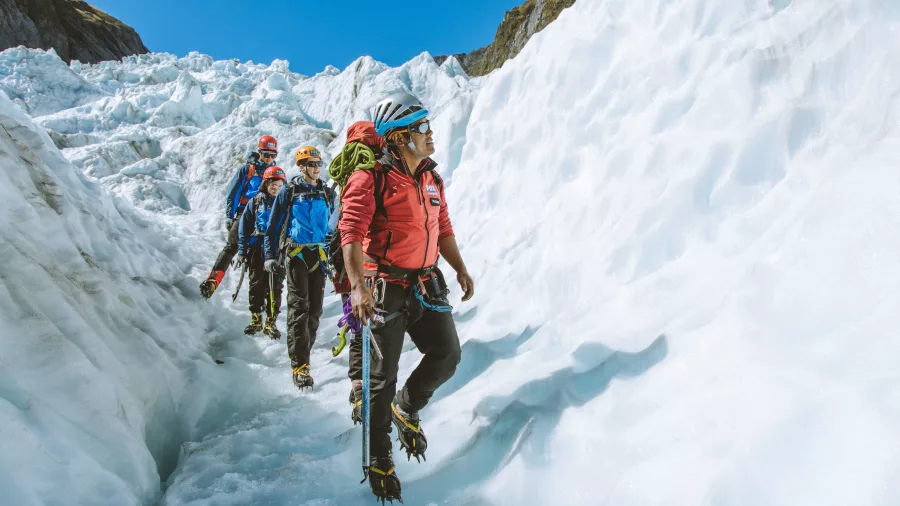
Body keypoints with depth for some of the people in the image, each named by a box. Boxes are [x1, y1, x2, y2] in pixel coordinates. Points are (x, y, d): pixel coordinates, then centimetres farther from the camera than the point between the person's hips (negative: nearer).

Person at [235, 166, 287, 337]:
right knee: (256, 285, 5)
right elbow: (244, 227, 6)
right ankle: (255, 319, 17)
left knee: (274, 287, -1)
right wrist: (242, 251, 1)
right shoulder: (255, 202, 6)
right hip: (257, 249, 0)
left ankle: (271, 322, 7)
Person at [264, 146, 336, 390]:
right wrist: (271, 256, -3)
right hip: (296, 253, -4)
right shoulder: (289, 192, 1)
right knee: (299, 307, -10)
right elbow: (273, 225, 3)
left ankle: (302, 353, 17)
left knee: (315, 308, 4)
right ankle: (299, 365, -10)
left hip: (319, 255, 4)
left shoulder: (327, 194, 12)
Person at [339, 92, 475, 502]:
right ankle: (379, 461, 23)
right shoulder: (371, 179, -13)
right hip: (385, 288, -6)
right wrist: (358, 285, -31)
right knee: (383, 376, 4)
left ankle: (407, 408, 32)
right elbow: (352, 233, -21)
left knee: (447, 355, 2)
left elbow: (443, 229, 19)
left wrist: (460, 269, 11)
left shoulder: (431, 180, 11)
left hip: (426, 285, 7)